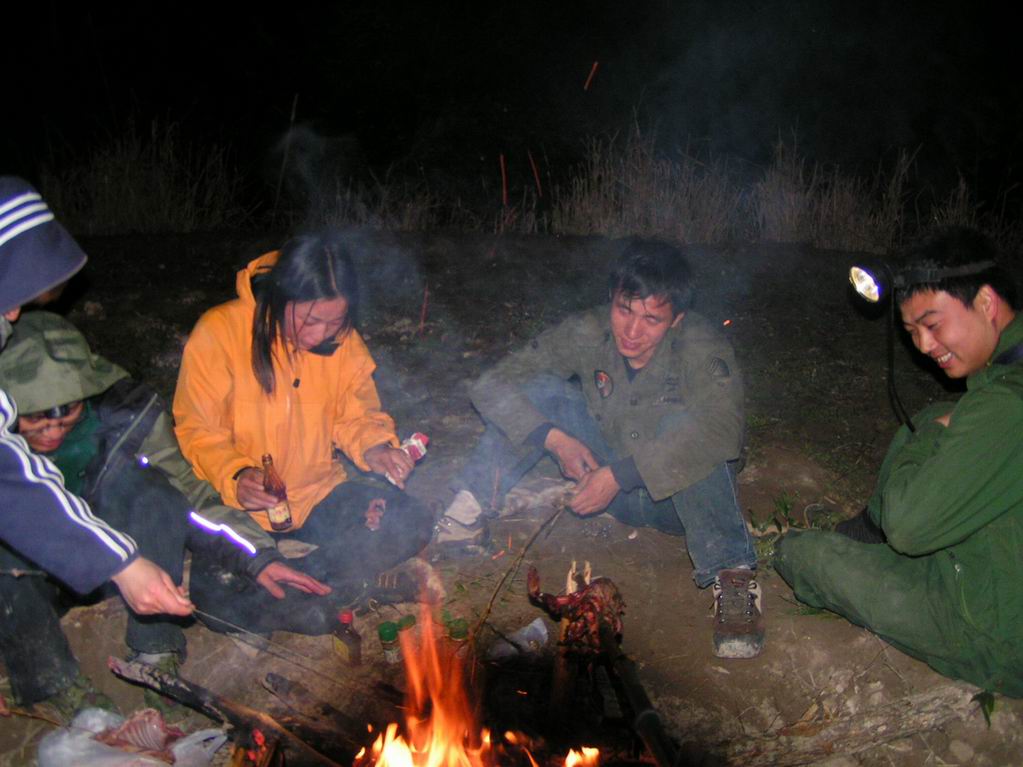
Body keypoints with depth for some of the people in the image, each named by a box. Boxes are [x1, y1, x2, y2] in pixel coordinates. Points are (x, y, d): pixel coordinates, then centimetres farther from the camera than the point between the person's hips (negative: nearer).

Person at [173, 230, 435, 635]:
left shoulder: (343, 340, -5)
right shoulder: (218, 333, -17)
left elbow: (356, 414, 6)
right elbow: (197, 432, -11)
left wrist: (374, 448, -16)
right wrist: (235, 475, -30)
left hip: (320, 492, 4)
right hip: (241, 502, -3)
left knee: (413, 523, -15)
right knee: (217, 596, -27)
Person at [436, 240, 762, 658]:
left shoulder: (702, 346, -22)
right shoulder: (588, 333, -11)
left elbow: (721, 428, -41)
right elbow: (494, 384, -13)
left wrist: (620, 474, -42)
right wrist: (555, 439, -27)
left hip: (678, 496, -3)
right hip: (612, 487, 3)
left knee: (682, 422, -36)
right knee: (541, 388, -15)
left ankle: (732, 576, -32)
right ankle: (471, 506, -13)